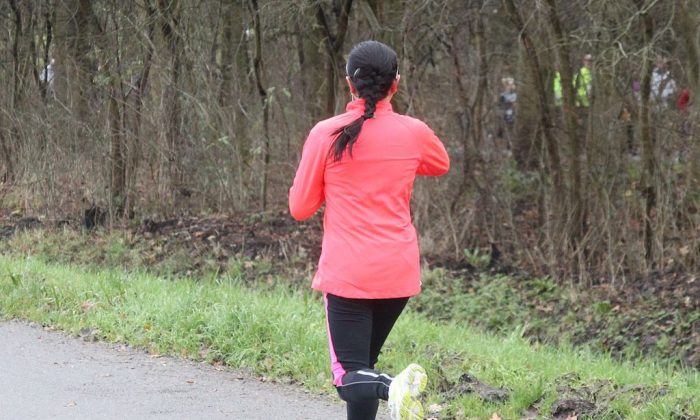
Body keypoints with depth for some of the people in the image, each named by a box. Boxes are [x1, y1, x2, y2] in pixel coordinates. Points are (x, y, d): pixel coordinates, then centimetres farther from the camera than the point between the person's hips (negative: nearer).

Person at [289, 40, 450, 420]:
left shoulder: (326, 135, -8)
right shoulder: (413, 133, -1)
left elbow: (300, 207, 1)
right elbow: (441, 164, 24)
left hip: (345, 274, -3)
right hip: (398, 273, 4)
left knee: (351, 376, -2)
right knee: (362, 365, 19)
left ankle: (392, 388, -33)